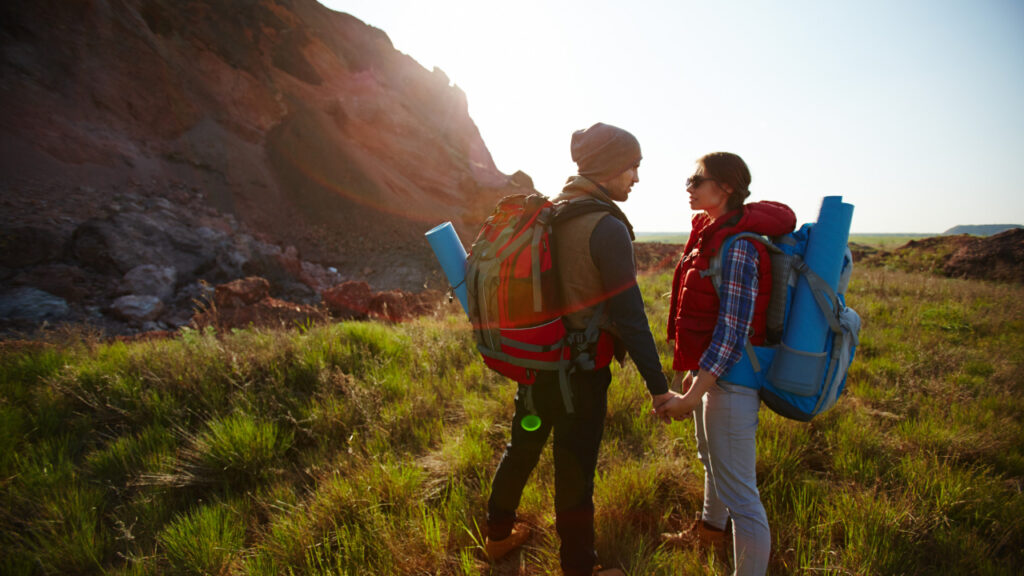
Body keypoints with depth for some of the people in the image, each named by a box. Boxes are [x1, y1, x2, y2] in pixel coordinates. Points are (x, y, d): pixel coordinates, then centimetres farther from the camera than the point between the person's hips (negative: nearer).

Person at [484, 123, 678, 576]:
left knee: (522, 446, 22)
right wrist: (658, 387, -13)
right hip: (580, 368, -7)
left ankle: (498, 535, 42)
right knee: (574, 468, 7)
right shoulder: (608, 228, -18)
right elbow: (629, 316, -20)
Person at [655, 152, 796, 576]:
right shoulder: (712, 233, 8)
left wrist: (692, 396, -25)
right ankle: (709, 531, 54)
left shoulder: (738, 247, -20)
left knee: (738, 492, -1)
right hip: (709, 372, 11)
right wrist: (691, 370, 18)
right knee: (711, 460, 30)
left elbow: (733, 332, -24)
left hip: (731, 379, -11)